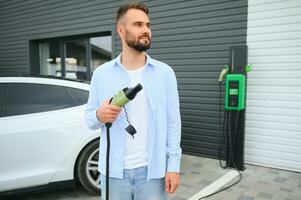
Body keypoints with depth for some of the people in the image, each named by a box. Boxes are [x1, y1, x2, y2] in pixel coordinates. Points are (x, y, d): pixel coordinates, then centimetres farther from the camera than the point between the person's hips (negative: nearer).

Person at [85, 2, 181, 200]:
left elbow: (173, 123, -3)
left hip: (153, 171, -1)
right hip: (114, 171, 1)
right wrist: (99, 116, -18)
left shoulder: (165, 73, -2)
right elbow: (89, 118, 5)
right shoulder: (101, 73, 0)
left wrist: (173, 166, -7)